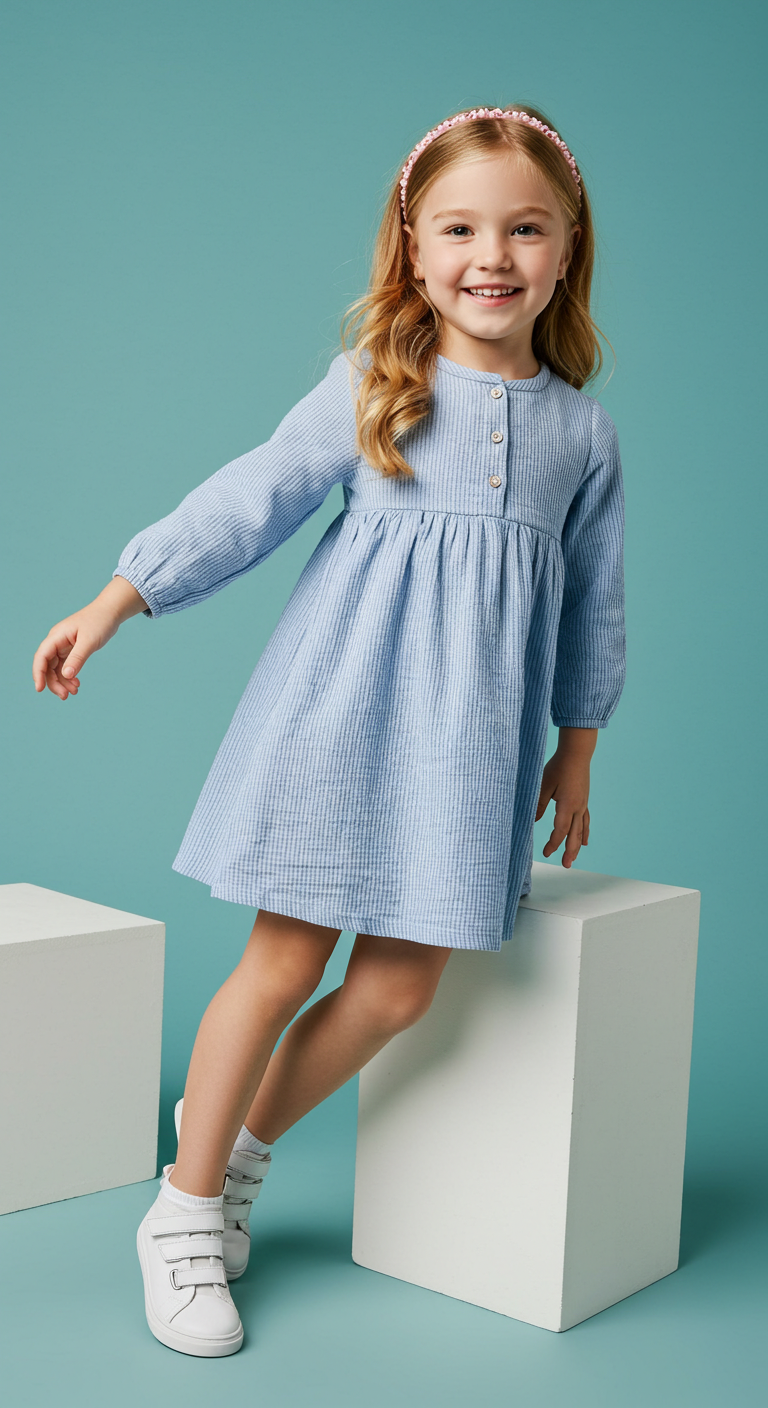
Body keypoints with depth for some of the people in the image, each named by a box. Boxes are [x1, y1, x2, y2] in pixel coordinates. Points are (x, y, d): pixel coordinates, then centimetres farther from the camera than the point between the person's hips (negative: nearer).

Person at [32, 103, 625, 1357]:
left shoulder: (581, 429, 7)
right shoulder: (371, 391, -1)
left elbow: (593, 598, 15)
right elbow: (246, 504, -1)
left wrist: (577, 751, 19)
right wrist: (112, 605, -3)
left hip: (470, 738, 3)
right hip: (343, 709, -3)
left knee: (399, 990, 3)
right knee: (283, 965, -1)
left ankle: (242, 1143, 28)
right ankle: (185, 1209, 17)